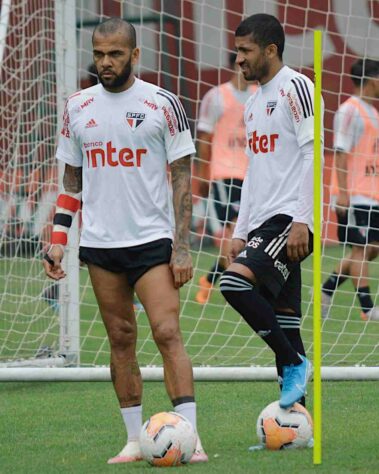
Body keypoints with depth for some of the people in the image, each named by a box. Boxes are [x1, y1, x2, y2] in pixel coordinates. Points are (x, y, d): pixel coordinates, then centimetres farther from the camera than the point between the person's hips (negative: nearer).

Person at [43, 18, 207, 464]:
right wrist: (58, 239, 7)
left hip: (152, 240, -4)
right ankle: (135, 440, 12)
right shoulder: (78, 107, 8)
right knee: (121, 339, 6)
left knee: (167, 333, -13)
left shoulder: (162, 104, -3)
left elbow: (182, 177, -2)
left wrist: (182, 246, -9)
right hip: (99, 243, 4)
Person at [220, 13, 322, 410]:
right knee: (283, 321, 5)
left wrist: (301, 221, -21)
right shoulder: (253, 104, 21)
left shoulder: (295, 87, -6)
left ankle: (294, 363, -13)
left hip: (290, 220, -9)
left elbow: (313, 155, -14)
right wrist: (240, 233, 19)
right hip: (263, 224, 9)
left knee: (235, 282, -26)